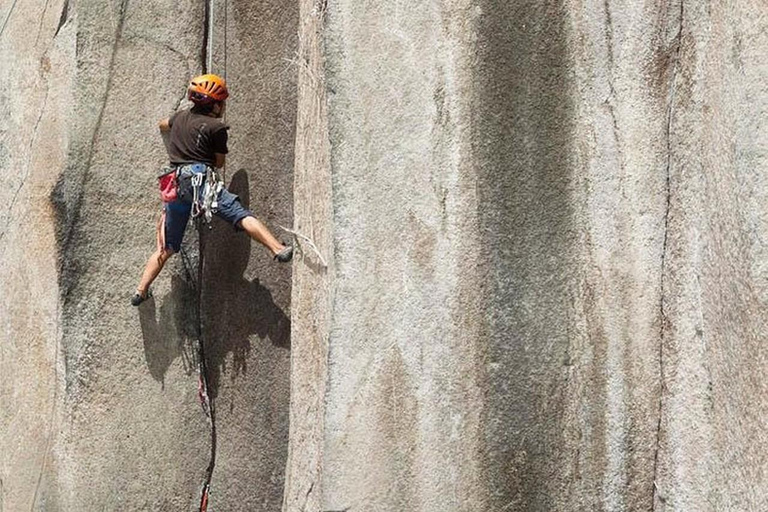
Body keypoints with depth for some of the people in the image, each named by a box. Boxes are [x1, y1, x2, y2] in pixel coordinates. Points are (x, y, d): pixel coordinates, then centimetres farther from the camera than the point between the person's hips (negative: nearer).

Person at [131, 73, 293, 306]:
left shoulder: (180, 117, 21)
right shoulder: (216, 127, 3)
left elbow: (163, 125, 45)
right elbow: (219, 163, 12)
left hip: (175, 185, 6)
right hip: (199, 178, -6)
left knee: (167, 247, 17)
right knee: (241, 215, -20)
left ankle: (140, 291, 19)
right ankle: (279, 250, -40)